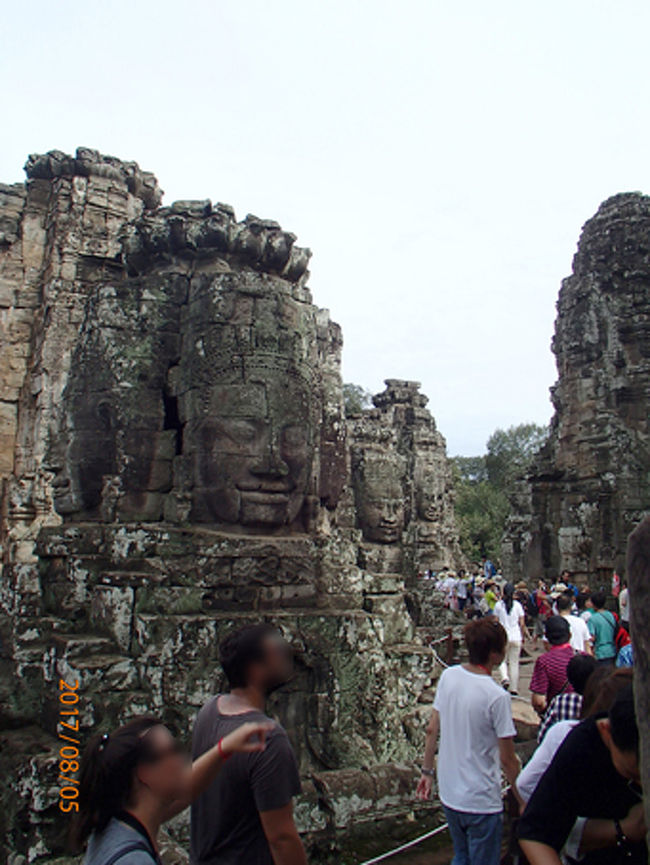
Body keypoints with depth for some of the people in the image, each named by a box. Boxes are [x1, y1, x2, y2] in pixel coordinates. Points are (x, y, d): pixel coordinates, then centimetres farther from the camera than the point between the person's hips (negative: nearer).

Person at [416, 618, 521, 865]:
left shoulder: (448, 676, -6)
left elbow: (431, 730, 2)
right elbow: (507, 759, -15)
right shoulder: (497, 696, -23)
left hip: (448, 794, 6)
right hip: (481, 801, -6)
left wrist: (426, 771, 14)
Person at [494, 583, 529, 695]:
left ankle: (505, 678, -14)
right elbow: (522, 623, 0)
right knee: (514, 662, 9)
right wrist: (523, 635, 13)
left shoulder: (498, 605, -2)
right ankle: (514, 688, 11)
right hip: (516, 637, 1)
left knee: (502, 660, 12)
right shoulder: (517, 605, -1)